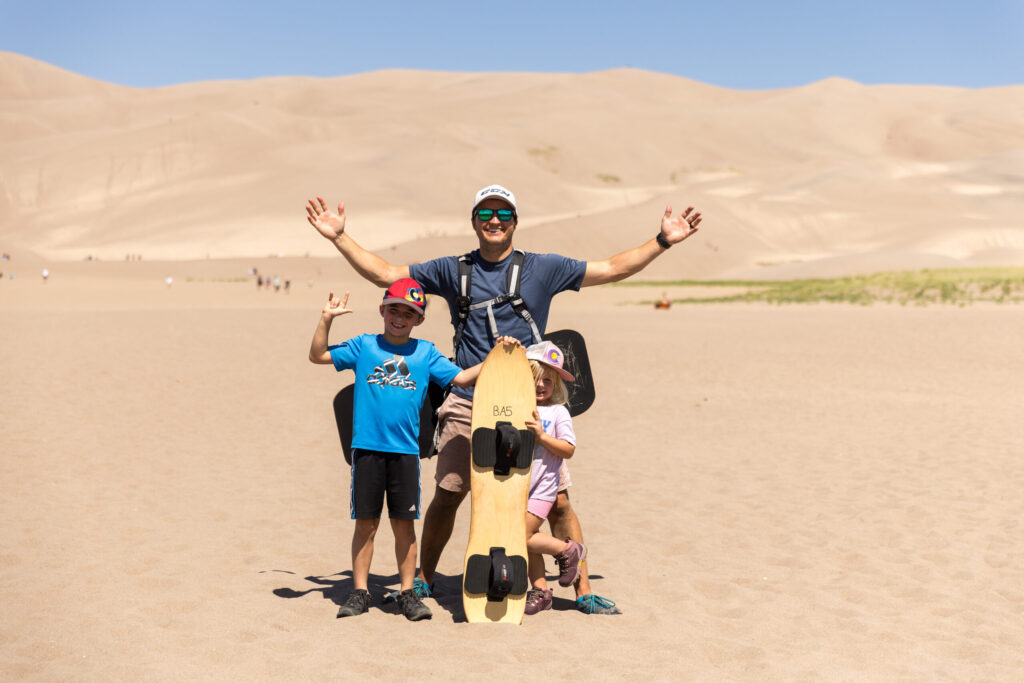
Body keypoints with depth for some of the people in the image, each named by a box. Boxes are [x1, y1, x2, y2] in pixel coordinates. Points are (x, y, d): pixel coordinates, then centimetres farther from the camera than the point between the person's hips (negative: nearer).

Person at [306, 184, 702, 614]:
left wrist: (663, 241, 3)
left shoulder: (542, 269, 6)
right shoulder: (452, 271, 8)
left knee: (557, 501, -3)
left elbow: (612, 269, 8)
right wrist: (340, 237, 5)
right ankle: (423, 581, 27)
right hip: (468, 406, 1)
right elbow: (384, 274, 10)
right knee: (446, 498, 5)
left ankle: (583, 592, 10)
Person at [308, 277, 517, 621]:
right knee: (366, 522, 4)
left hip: (405, 451, 1)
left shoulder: (426, 353, 10)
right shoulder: (363, 346, 7)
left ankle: (408, 592, 14)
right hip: (366, 448, -1)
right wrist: (326, 320, -5)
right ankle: (360, 591, 14)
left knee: (404, 523, 4)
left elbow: (461, 377, 10)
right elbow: (318, 355, 6)